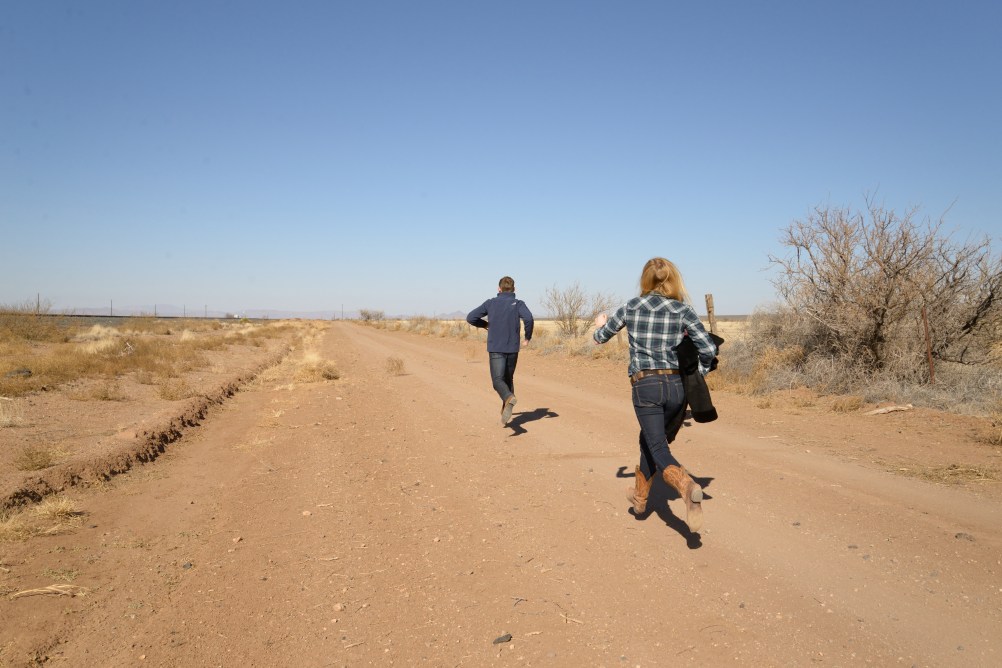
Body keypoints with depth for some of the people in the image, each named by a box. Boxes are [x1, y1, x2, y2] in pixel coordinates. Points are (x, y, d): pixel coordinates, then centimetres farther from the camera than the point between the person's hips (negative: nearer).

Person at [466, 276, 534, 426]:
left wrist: (485, 324, 18)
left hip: (495, 348, -1)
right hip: (512, 348, 1)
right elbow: (528, 318, -20)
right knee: (508, 379, 18)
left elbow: (470, 318, 1)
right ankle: (505, 409, 19)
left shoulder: (490, 303, 4)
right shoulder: (518, 304, 0)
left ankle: (509, 398, -38)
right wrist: (528, 336, -4)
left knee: (498, 380, -8)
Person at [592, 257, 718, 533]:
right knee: (649, 440, 23)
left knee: (659, 450, -3)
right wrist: (697, 376, 9)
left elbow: (600, 337, 17)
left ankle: (687, 487, -34)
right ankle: (639, 496, 38)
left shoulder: (631, 307, 2)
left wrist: (600, 323, 40)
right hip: (677, 386, 2)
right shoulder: (683, 310, 0)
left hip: (646, 386, -2)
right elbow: (709, 349, -9)